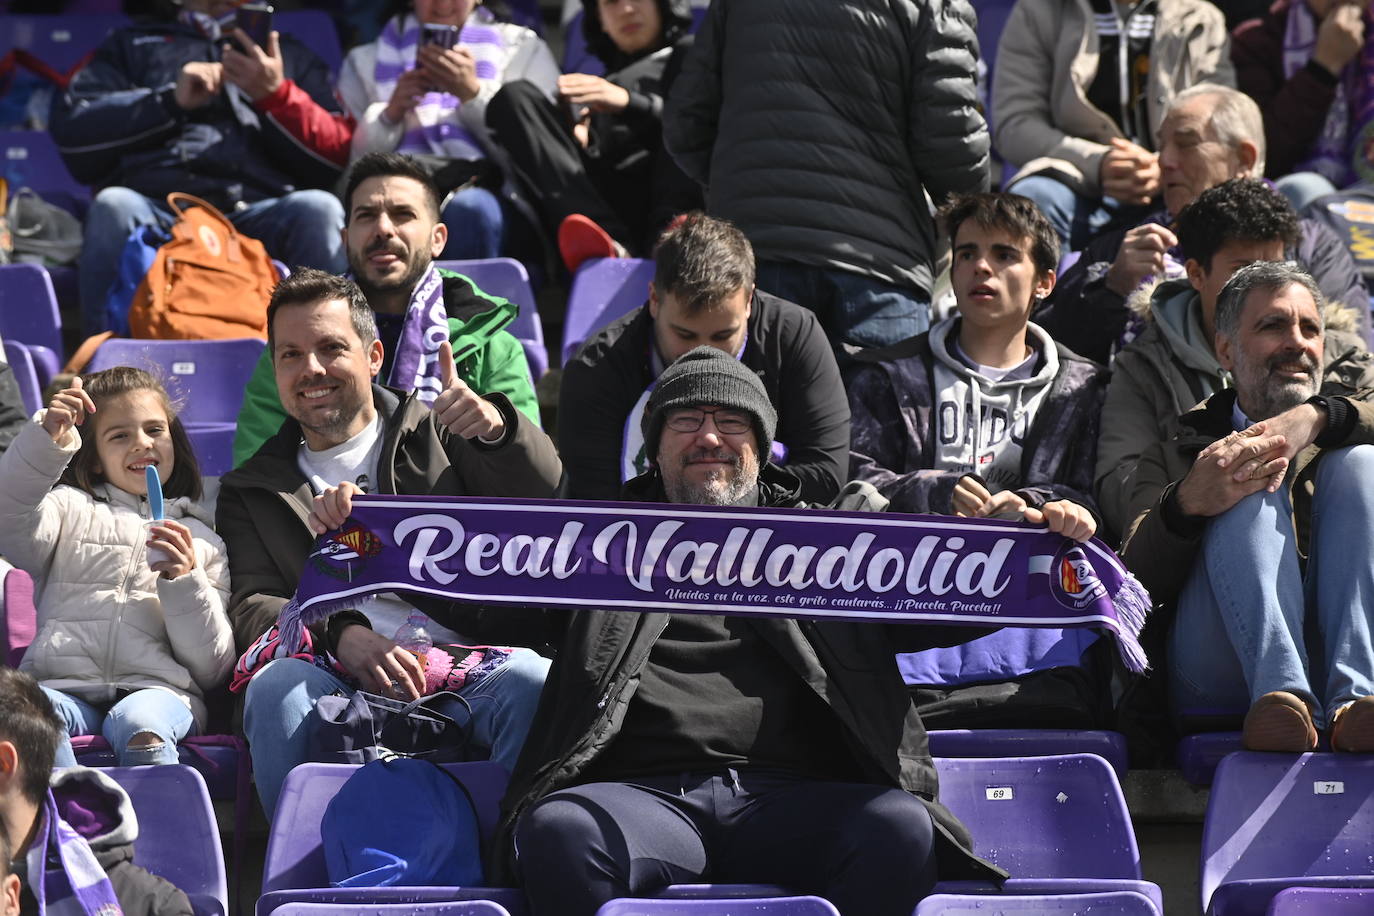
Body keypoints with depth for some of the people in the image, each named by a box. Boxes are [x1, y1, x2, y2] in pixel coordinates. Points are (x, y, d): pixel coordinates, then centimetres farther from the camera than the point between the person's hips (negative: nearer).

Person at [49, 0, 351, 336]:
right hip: (156, 205, 0)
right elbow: (68, 128, 12)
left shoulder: (293, 55, 29)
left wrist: (276, 95, -2)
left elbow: (336, 158, 14)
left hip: (258, 211, 0)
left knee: (319, 210, -32)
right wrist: (170, 101, 3)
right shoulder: (133, 45, 29)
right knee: (113, 206, -34)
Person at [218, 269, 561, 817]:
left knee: (531, 682, -34)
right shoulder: (250, 492, 25)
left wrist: (496, 429, -15)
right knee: (277, 685, -34)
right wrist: (339, 635, -14)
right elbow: (252, 607, 9)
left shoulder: (438, 435, 23)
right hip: (341, 680, 0)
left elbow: (550, 506, 8)